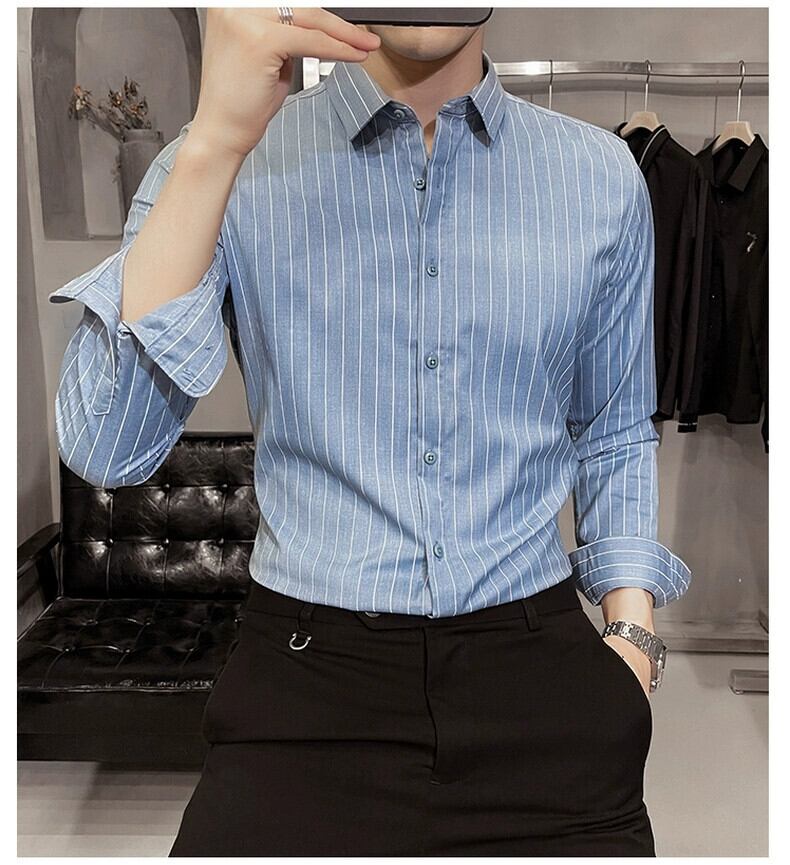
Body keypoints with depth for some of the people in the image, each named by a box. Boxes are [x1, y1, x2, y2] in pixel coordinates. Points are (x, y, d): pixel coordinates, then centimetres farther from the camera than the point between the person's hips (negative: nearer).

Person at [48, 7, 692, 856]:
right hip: (307, 668, -1)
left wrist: (632, 632, 0)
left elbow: (614, 434, 11)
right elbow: (103, 447, -16)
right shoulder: (221, 165, -5)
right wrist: (215, 143, -23)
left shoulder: (603, 178, 2)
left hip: (536, 664, 2)